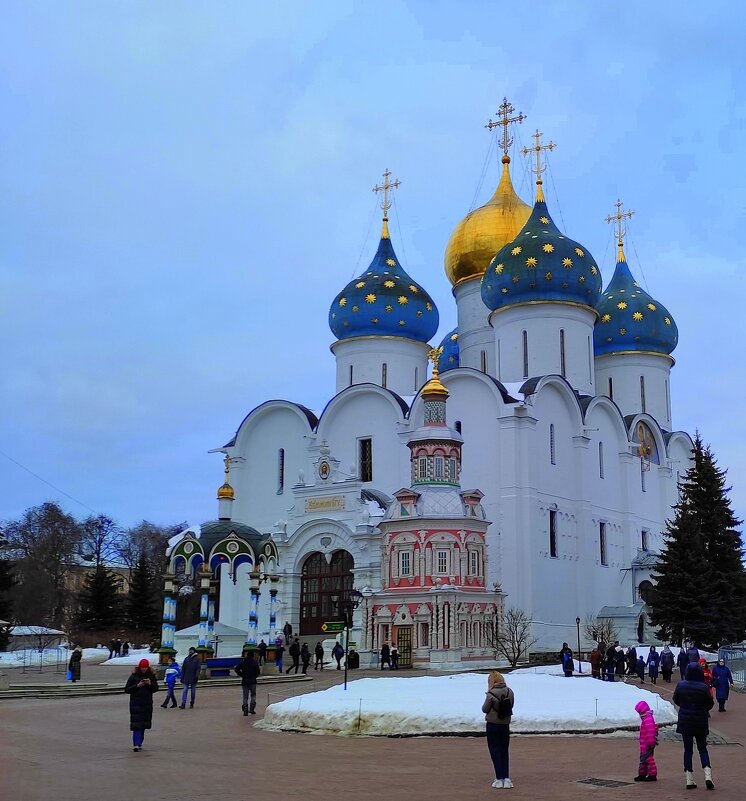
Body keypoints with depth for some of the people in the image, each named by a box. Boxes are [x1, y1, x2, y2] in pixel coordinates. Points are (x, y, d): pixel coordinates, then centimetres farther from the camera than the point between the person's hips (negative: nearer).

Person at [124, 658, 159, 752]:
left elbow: (156, 688, 7)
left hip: (147, 704, 3)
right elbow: (126, 689, -3)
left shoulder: (151, 676, 5)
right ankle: (136, 744, -15)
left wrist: (150, 684, -12)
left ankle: (139, 743, 19)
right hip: (136, 704, -3)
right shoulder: (134, 676, -2)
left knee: (144, 724, 8)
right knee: (137, 724, -11)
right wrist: (137, 686, -15)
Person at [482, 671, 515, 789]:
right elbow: (511, 705, 6)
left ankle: (499, 779, 4)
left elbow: (485, 709, -9)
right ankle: (506, 778, 10)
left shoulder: (491, 695, -19)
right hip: (505, 726, 4)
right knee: (505, 751, 13)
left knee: (495, 751, 5)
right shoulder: (509, 692, -4)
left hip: (492, 726, -4)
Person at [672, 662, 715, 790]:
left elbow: (675, 700, 5)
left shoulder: (681, 685, -9)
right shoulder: (703, 688, -15)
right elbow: (710, 704, -3)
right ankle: (708, 776, -2)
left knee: (688, 750, 10)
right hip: (700, 722, -1)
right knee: (702, 749, 14)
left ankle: (689, 780, 9)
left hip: (685, 722, 1)